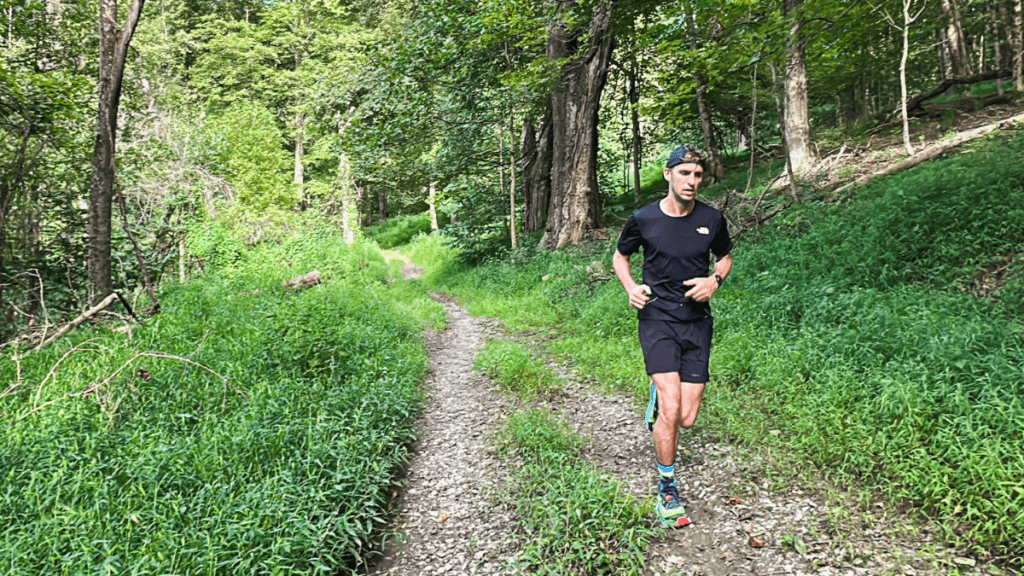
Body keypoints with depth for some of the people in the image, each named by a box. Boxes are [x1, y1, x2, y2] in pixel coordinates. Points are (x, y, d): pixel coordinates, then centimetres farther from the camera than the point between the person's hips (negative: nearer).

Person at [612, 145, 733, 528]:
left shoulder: (711, 219, 1)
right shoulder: (643, 219, -4)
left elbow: (725, 257, 18)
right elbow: (620, 256, 12)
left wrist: (715, 280, -4)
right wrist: (631, 288, -7)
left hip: (697, 321, 3)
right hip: (657, 316, -2)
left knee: (687, 418, 0)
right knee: (671, 410, -16)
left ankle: (659, 392, 37)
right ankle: (667, 488, 5)